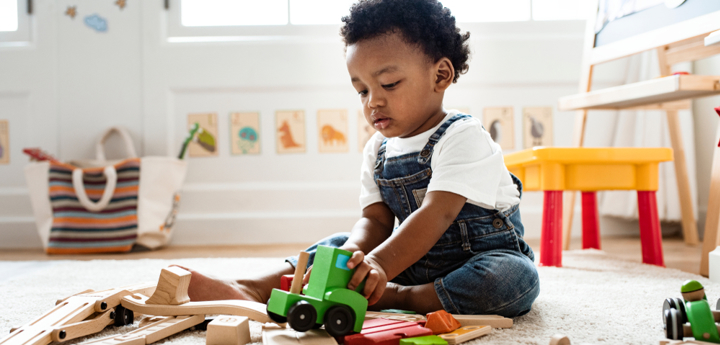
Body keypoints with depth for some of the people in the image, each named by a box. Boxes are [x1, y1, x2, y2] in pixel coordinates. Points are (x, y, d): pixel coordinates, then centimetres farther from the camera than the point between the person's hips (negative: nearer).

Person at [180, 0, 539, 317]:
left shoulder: (463, 137, -18)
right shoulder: (377, 150, 4)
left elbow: (436, 215, -31)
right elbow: (375, 219, -4)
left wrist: (378, 265, -44)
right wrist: (353, 256, -29)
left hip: (484, 258, -5)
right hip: (412, 260, 6)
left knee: (517, 278, -36)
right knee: (339, 245, -5)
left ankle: (399, 297, -30)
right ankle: (254, 289, -20)